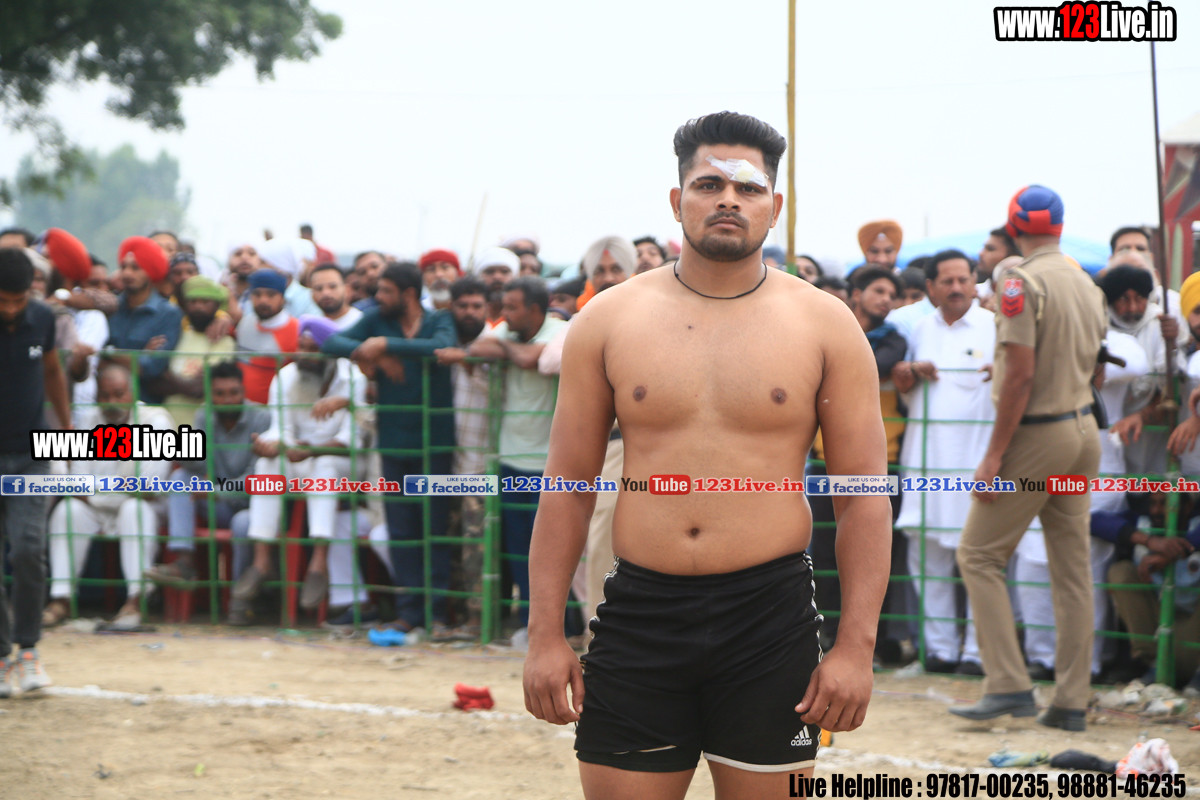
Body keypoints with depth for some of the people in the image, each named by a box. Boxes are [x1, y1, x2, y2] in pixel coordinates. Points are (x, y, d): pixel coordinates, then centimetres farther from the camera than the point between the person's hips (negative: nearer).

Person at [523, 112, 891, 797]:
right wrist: (546, 635, 2)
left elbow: (866, 496, 2)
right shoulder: (609, 321, 6)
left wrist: (856, 646, -6)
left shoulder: (824, 325, 3)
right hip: (639, 613, 1)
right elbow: (569, 484, 8)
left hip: (770, 616, -1)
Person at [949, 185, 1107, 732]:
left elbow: (1021, 375, -19)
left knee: (979, 554, 0)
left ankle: (1009, 685, -7)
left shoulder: (1021, 282, -14)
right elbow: (1086, 366, 14)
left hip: (1037, 434, -8)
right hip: (1084, 428, 8)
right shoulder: (1088, 286, 10)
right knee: (1072, 567, 9)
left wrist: (994, 454, -16)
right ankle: (1072, 701, 10)